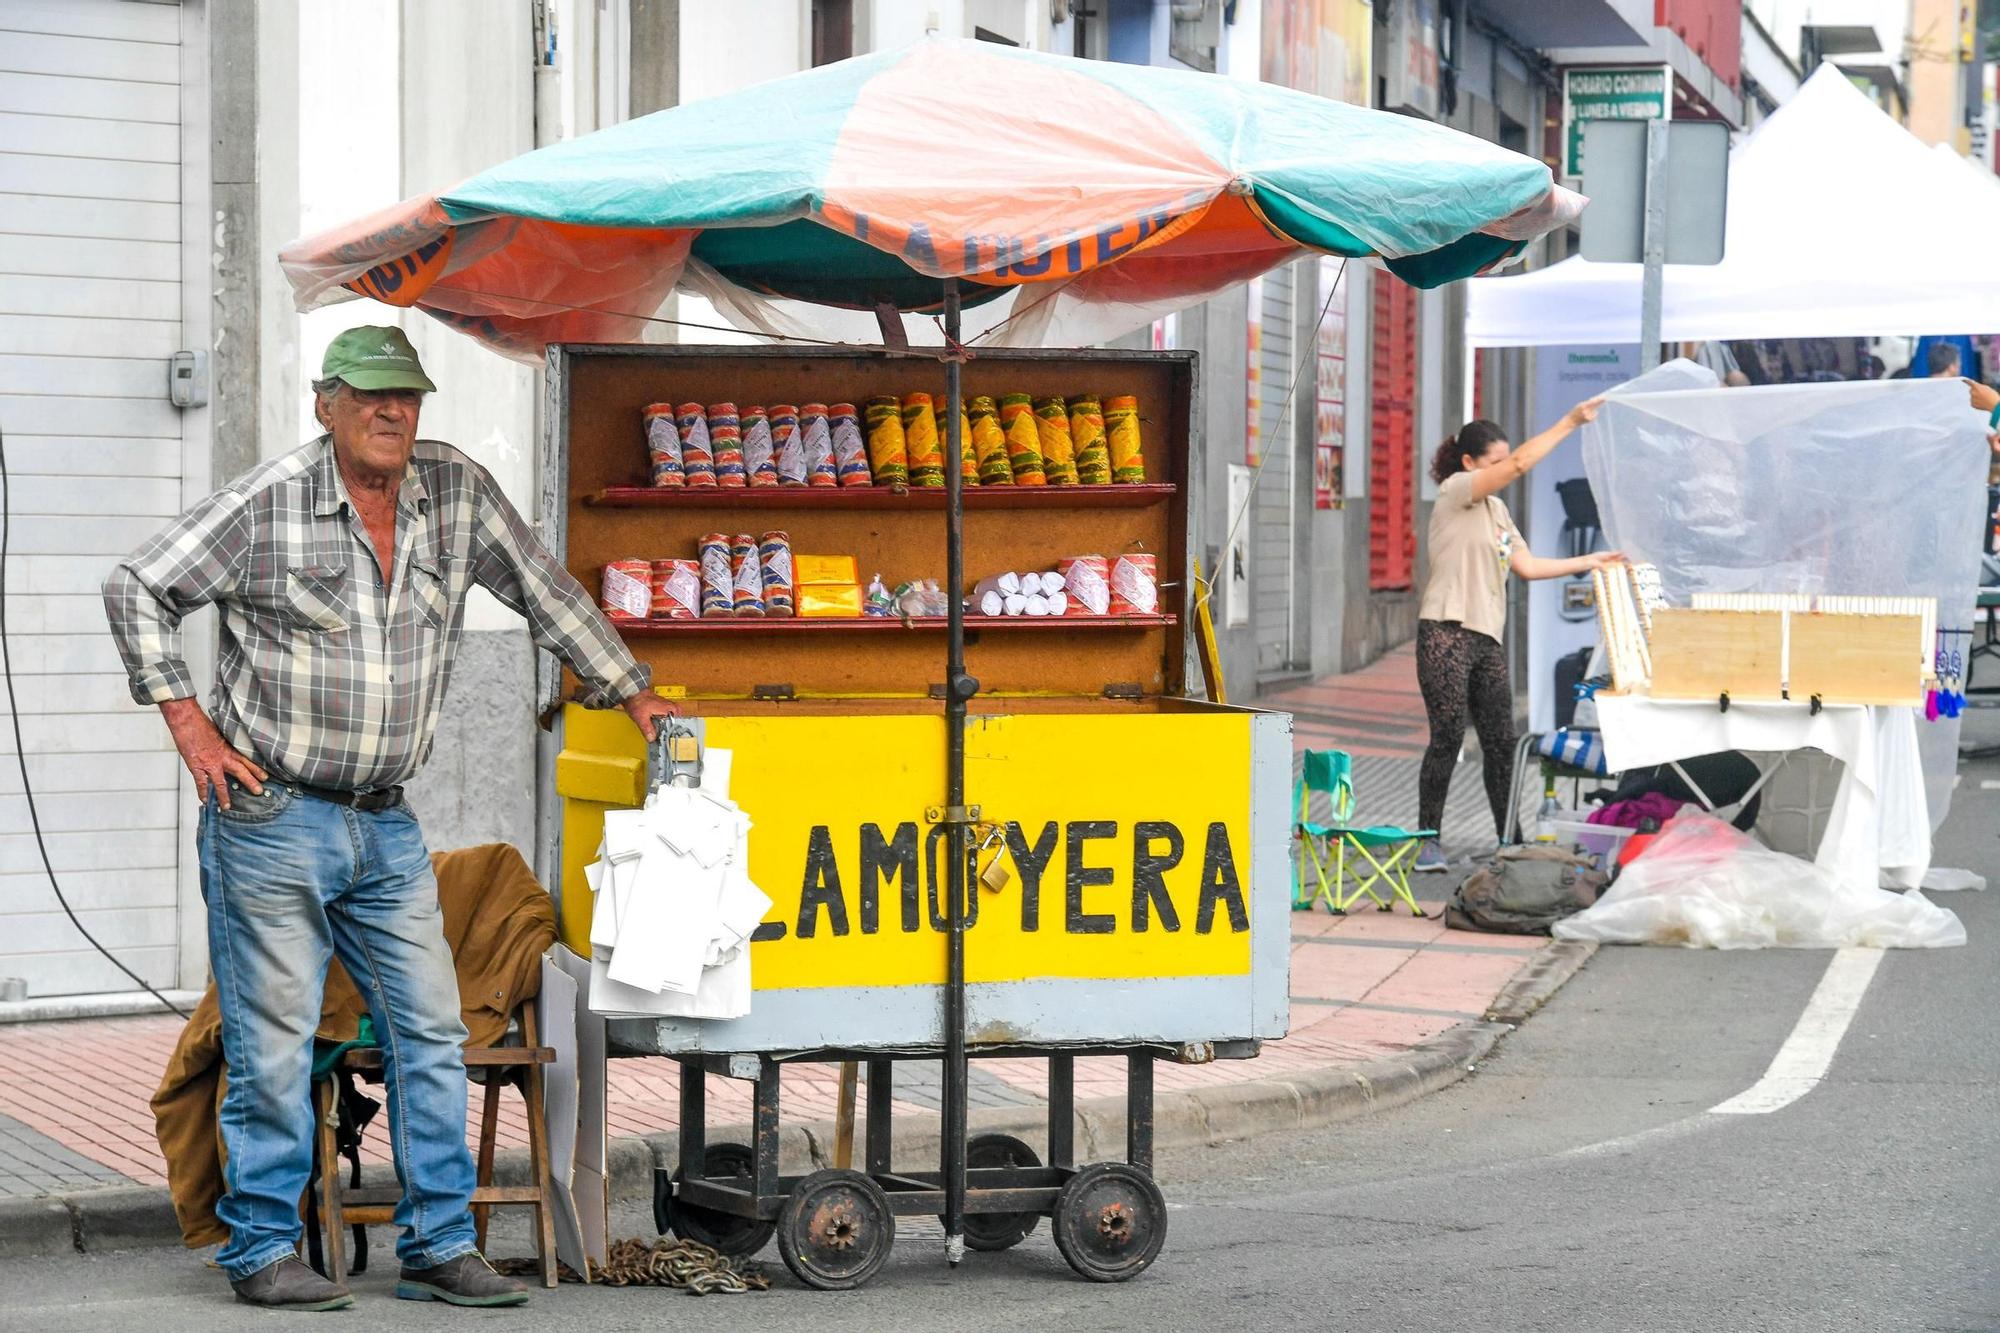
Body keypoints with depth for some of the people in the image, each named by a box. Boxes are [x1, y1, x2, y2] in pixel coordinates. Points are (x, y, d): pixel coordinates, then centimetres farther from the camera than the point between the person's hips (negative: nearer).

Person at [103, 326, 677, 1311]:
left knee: (431, 1031, 4)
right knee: (274, 1043, -2)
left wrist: (632, 694, 13)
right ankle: (262, 1251, 9)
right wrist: (188, 723, -7)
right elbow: (138, 590, -3)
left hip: (385, 824, 5)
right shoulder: (266, 505, -9)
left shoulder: (456, 490, 3)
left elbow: (544, 591, 13)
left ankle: (438, 1248, 11)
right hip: (271, 815, -5)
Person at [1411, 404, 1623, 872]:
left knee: (1501, 741, 5)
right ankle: (1428, 840, -3)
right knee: (1447, 737, -9)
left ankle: (1507, 839, 12)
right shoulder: (1456, 490, -4)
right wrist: (1571, 422, -14)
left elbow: (1527, 566, 19)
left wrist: (1588, 562, 15)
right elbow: (1520, 464, -15)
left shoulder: (1496, 509, 21)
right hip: (1446, 633, -8)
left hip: (1487, 639, 8)